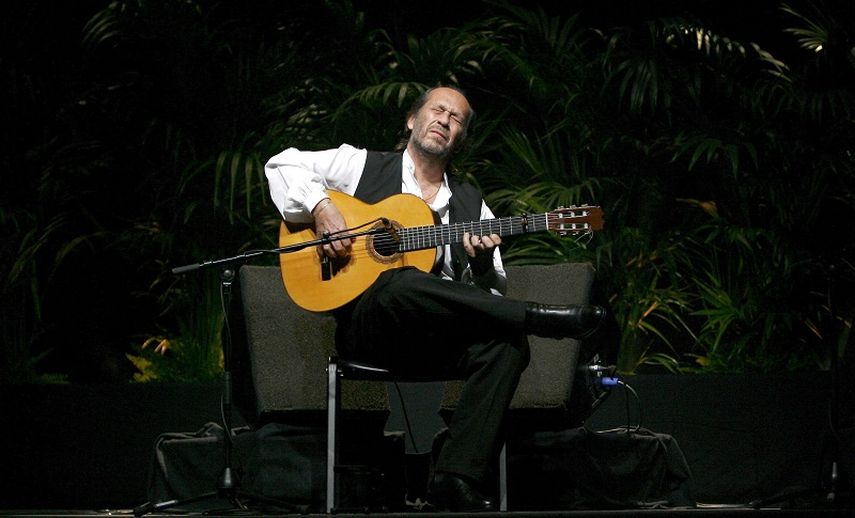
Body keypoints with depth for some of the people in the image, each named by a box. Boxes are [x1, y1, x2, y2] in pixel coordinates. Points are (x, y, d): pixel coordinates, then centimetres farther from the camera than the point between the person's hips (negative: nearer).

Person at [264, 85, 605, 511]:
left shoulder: (470, 203, 21)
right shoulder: (363, 166, 14)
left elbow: (492, 293, 17)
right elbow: (282, 164, 8)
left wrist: (482, 261, -6)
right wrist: (321, 209, -9)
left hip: (440, 339, 4)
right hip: (367, 327, -4)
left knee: (507, 345, -29)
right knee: (402, 284, -40)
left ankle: (457, 480, -33)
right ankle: (538, 318, -34)